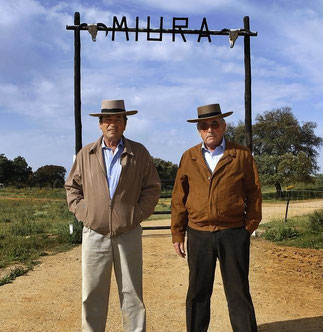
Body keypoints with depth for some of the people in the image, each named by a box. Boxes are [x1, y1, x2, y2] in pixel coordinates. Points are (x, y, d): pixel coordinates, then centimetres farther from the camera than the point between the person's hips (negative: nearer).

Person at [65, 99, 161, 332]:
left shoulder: (139, 153, 4)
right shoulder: (86, 154, 7)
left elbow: (152, 188, 6)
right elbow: (72, 187, 14)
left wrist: (139, 214, -4)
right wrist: (82, 212, 1)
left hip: (129, 234, -1)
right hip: (94, 234, 1)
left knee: (132, 294, 8)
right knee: (92, 295, 8)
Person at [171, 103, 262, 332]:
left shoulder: (242, 155, 1)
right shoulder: (189, 157, 6)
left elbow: (254, 192, 3)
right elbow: (179, 198, 7)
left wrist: (250, 226, -3)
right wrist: (177, 234, 4)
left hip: (233, 234, -2)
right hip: (198, 234, 2)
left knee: (239, 293, 6)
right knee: (198, 293, 13)